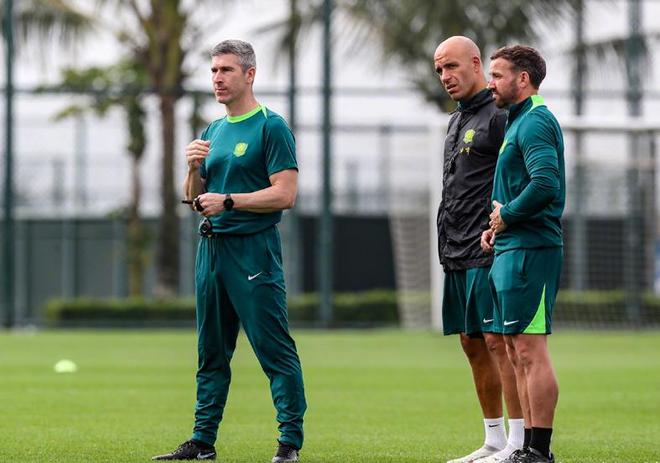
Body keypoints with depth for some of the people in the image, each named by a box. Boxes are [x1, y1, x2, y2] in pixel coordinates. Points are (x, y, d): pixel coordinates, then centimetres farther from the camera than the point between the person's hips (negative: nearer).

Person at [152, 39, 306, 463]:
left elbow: (284, 194, -13)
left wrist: (228, 201, -16)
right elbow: (194, 198, 20)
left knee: (275, 349, -8)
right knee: (211, 352, 11)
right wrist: (194, 168, 0)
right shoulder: (212, 132, 17)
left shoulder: (271, 127, -6)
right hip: (212, 248, 8)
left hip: (253, 249, -8)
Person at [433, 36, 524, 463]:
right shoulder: (458, 121, 20)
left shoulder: (499, 115, -8)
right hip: (458, 255, 9)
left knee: (498, 340, -11)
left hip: (490, 252, -9)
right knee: (473, 344, 10)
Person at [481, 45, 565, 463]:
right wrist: (498, 225, 11)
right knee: (517, 352, 12)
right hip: (512, 250, 11)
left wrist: (507, 216, -14)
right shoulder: (521, 121, 20)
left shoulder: (534, 122, -12)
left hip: (529, 251, -11)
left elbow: (546, 183, -26)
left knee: (531, 350, -10)